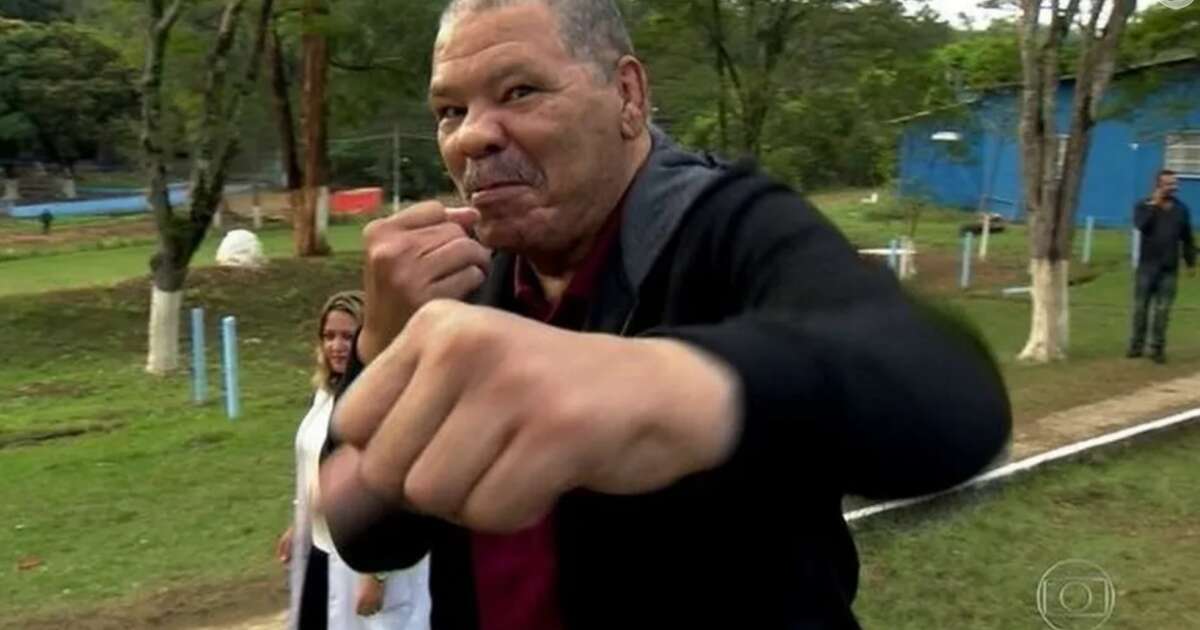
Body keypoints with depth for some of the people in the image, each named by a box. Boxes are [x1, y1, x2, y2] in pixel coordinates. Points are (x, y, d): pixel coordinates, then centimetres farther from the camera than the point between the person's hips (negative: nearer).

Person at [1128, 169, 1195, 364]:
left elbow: (1187, 239, 13)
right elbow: (1140, 225, -22)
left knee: (1162, 310, 2)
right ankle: (1136, 345, 13)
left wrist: (1191, 262, 11)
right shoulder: (1144, 205, 0)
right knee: (1141, 307, 4)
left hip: (1170, 269, 2)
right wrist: (1154, 203, -19)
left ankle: (1158, 348, 8)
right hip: (1147, 266, -1)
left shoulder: (1182, 209, 7)